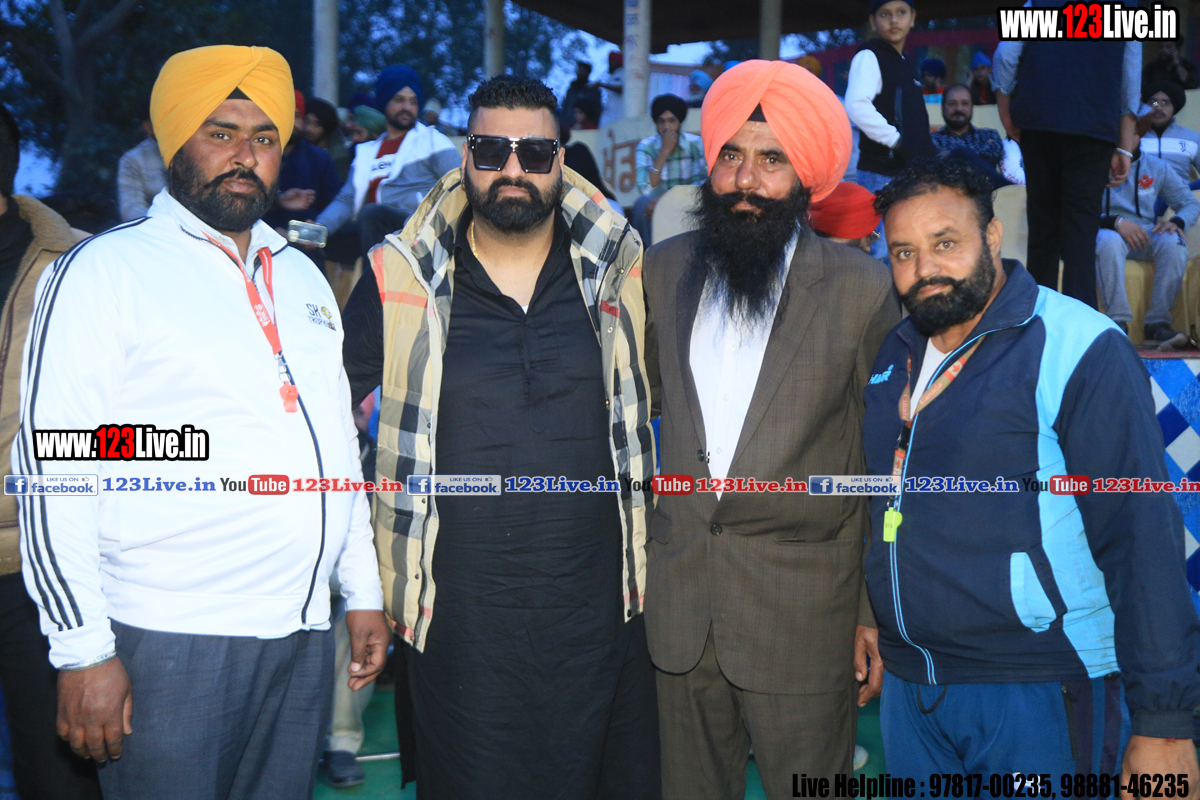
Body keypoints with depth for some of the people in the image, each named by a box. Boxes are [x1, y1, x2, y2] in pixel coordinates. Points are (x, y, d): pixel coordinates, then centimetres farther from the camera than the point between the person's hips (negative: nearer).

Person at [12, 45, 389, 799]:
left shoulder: (302, 276, 15)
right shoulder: (105, 271, -6)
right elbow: (51, 466, -11)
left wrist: (364, 591, 16)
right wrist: (84, 651, -15)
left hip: (302, 632, 6)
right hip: (169, 644, -6)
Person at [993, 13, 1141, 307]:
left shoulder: (1037, 5, 13)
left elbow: (1004, 56, 2)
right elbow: (1131, 88, 10)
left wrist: (1007, 118, 7)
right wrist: (1125, 150, 11)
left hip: (1037, 125, 1)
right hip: (1095, 126, -1)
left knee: (1043, 219, 8)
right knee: (1081, 222, -5)